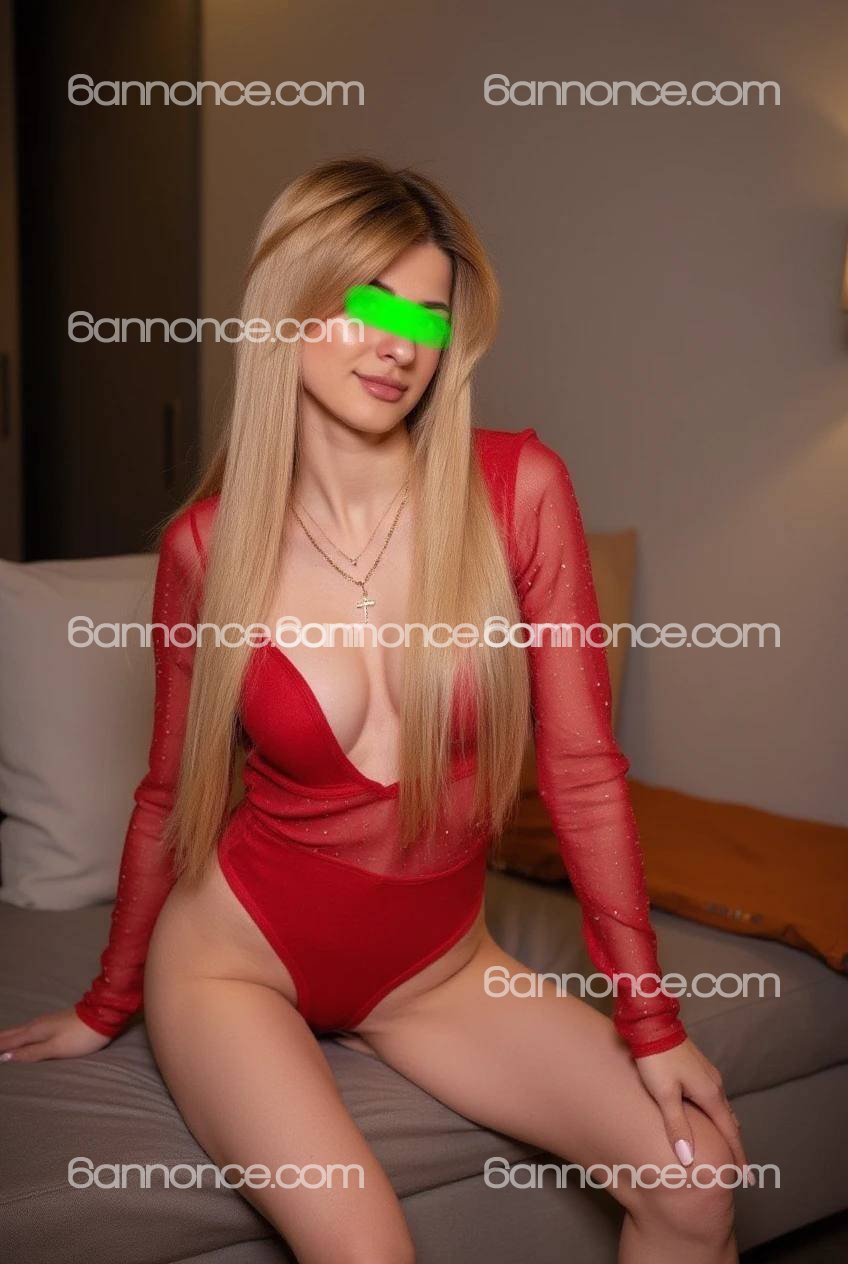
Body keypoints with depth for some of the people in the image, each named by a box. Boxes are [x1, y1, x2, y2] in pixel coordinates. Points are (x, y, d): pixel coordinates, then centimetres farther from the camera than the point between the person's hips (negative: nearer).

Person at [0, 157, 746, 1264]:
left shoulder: (519, 488, -12)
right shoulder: (206, 543, -10)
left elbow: (583, 768, -8)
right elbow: (172, 795, 3)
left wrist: (651, 1025, -6)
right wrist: (104, 1009, 13)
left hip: (434, 970, 2)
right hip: (239, 954, -1)